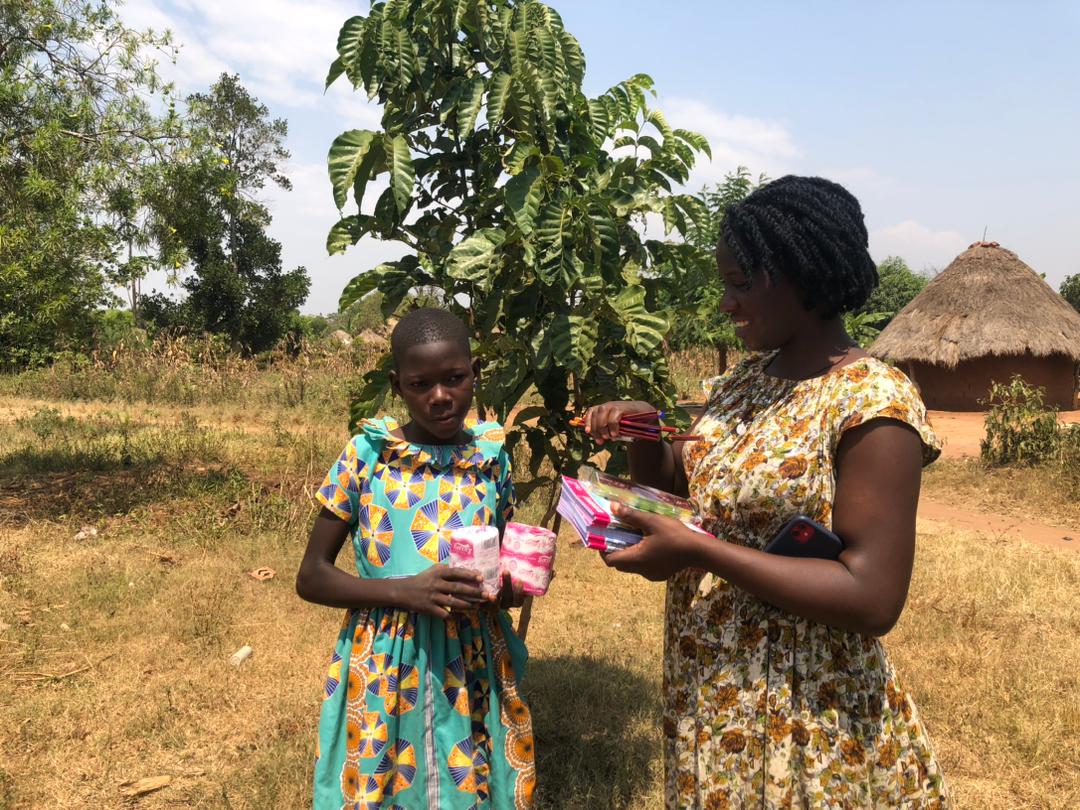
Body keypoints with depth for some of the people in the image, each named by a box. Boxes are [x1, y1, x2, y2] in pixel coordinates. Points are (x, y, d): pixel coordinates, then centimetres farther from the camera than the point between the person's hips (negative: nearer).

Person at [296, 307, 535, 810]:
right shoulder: (367, 455, -7)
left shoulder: (492, 457, 0)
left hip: (474, 668, 2)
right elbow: (311, 577, -5)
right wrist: (403, 590, -20)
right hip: (384, 670, -2)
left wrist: (512, 581, -11)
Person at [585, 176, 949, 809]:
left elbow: (873, 599, -25)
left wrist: (695, 550, -27)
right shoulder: (749, 378, 3)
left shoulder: (873, 404, -21)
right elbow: (683, 482, 15)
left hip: (806, 717, -7)